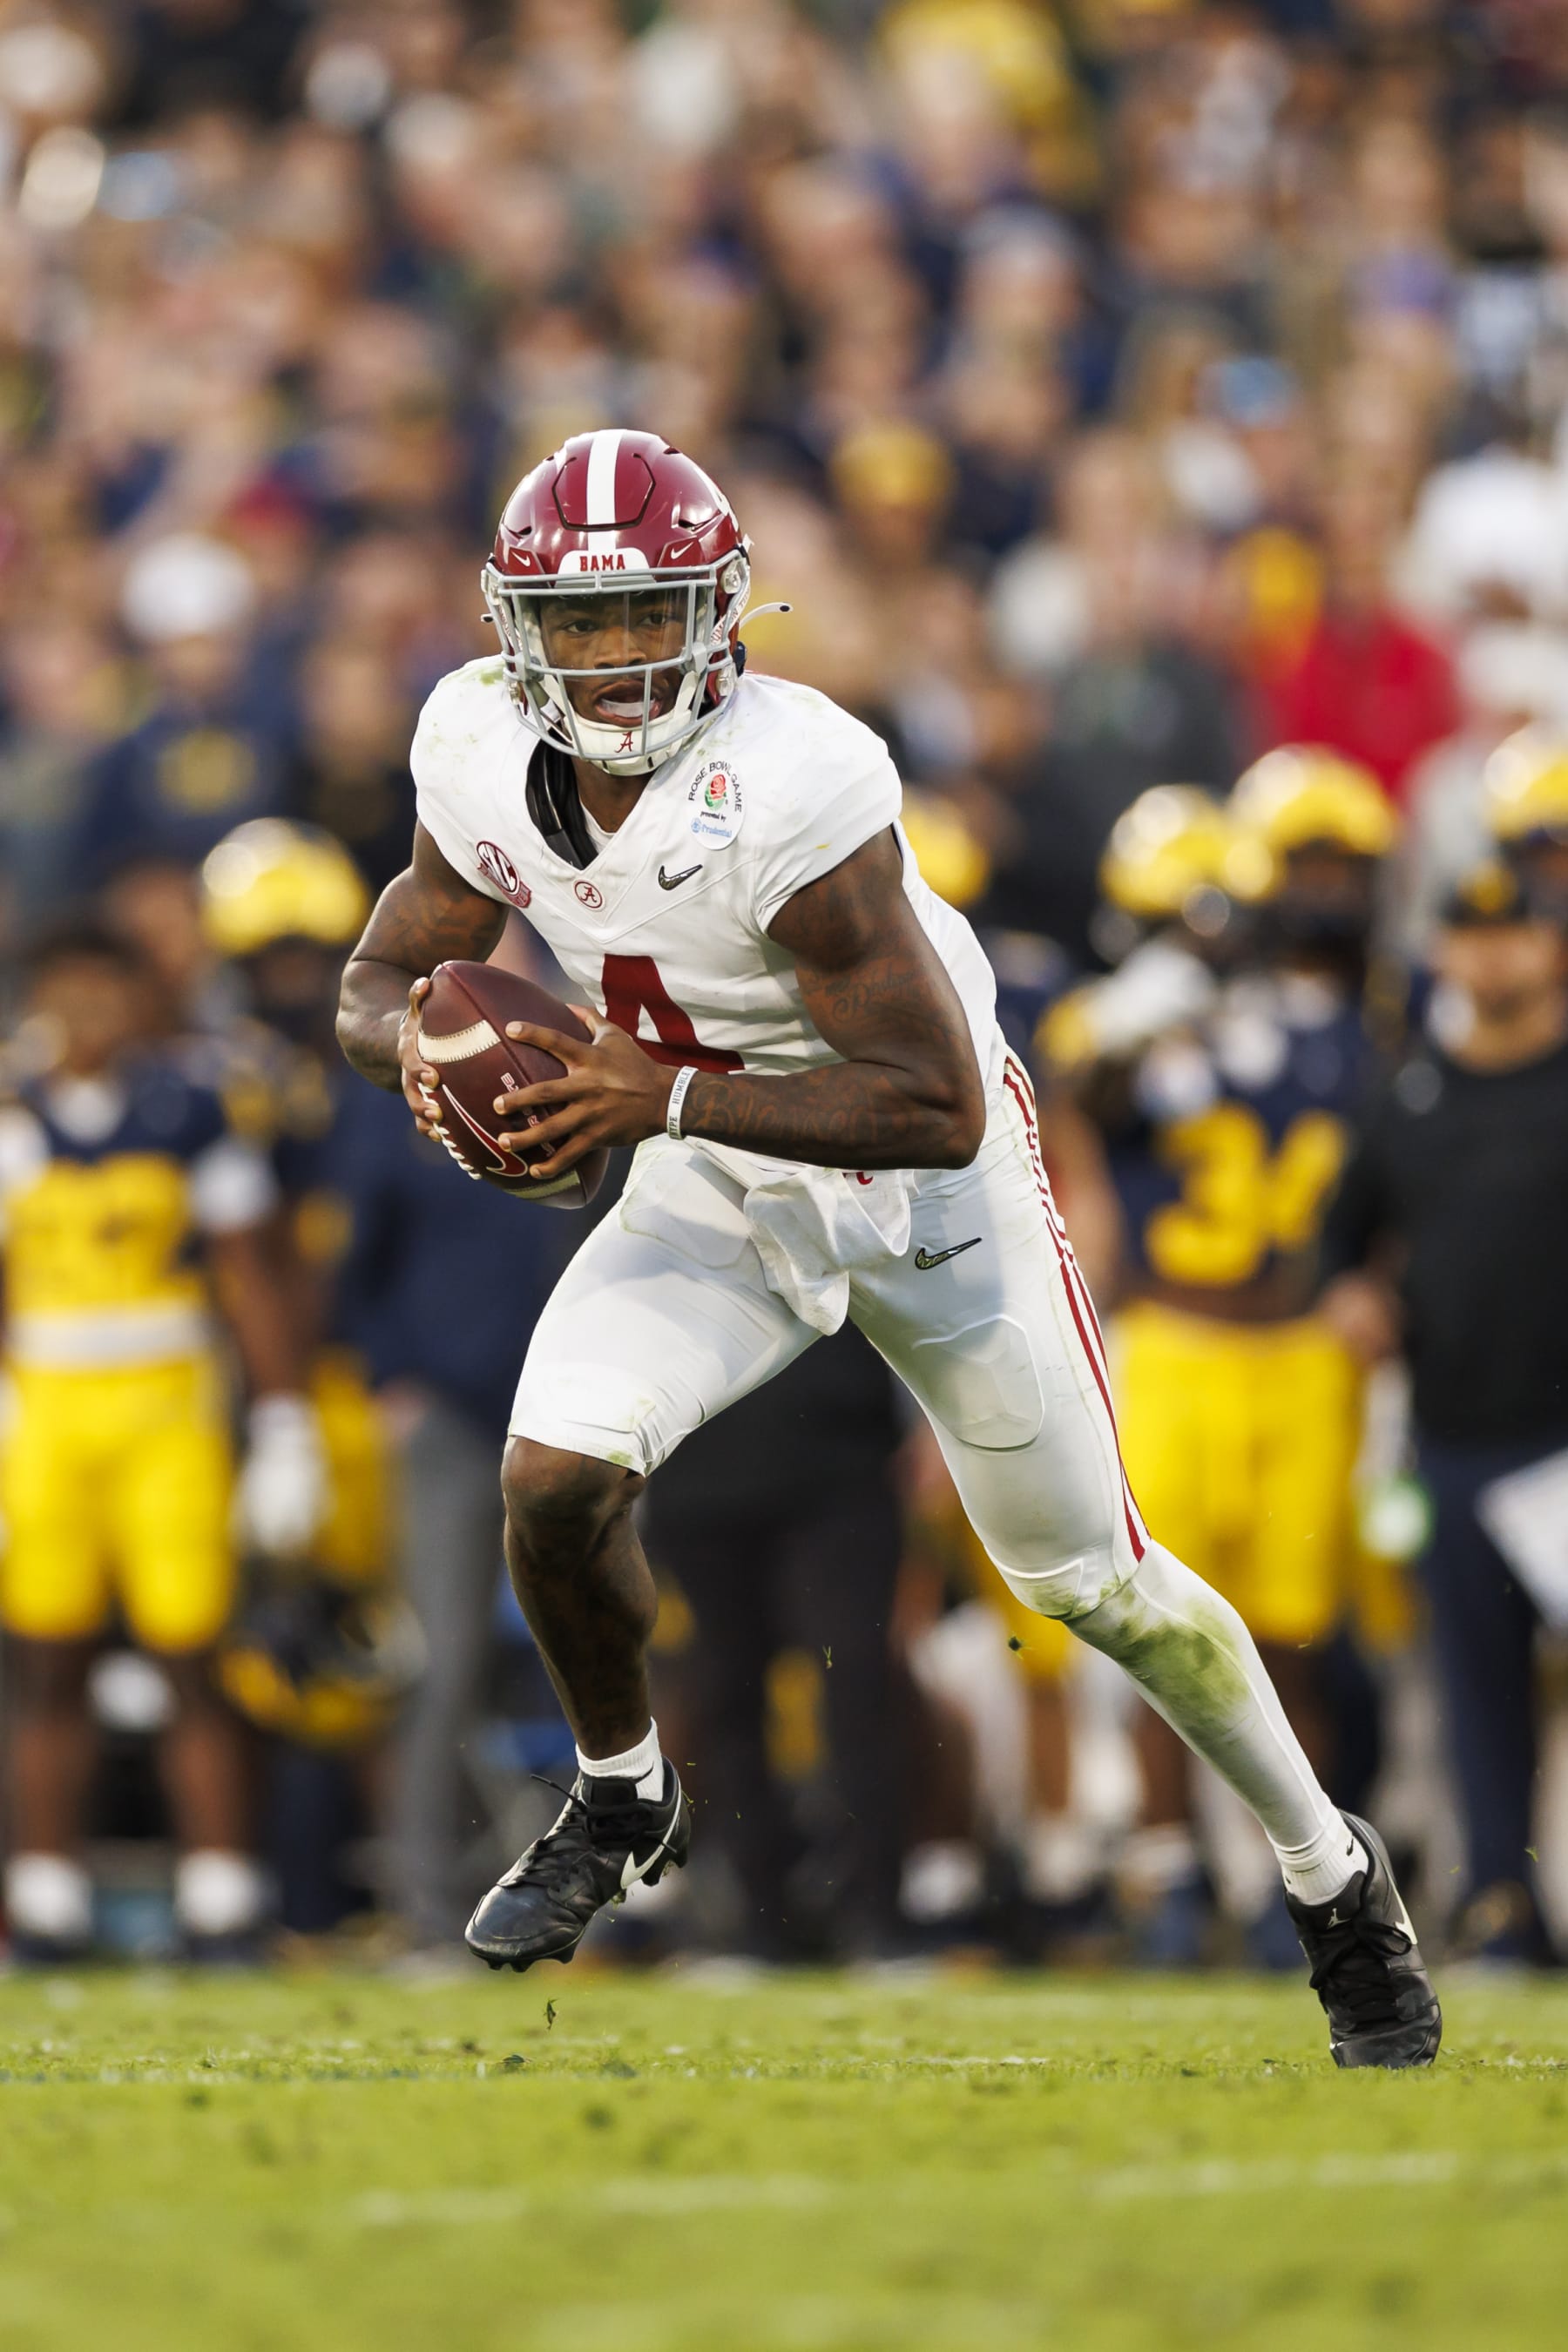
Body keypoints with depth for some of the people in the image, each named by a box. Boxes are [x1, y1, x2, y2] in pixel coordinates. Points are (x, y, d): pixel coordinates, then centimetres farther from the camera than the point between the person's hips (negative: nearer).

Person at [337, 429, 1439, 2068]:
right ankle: (621, 1798, 14)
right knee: (555, 1476, -16)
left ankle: (1332, 1877, 26)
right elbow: (376, 980, 0)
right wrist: (410, 1038, -25)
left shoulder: (789, 795, -34)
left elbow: (939, 1109, -33)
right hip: (721, 1199, 5)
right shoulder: (487, 759, -15)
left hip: (926, 1190, -5)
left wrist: (666, 1097, -38)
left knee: (1093, 1582, 4)